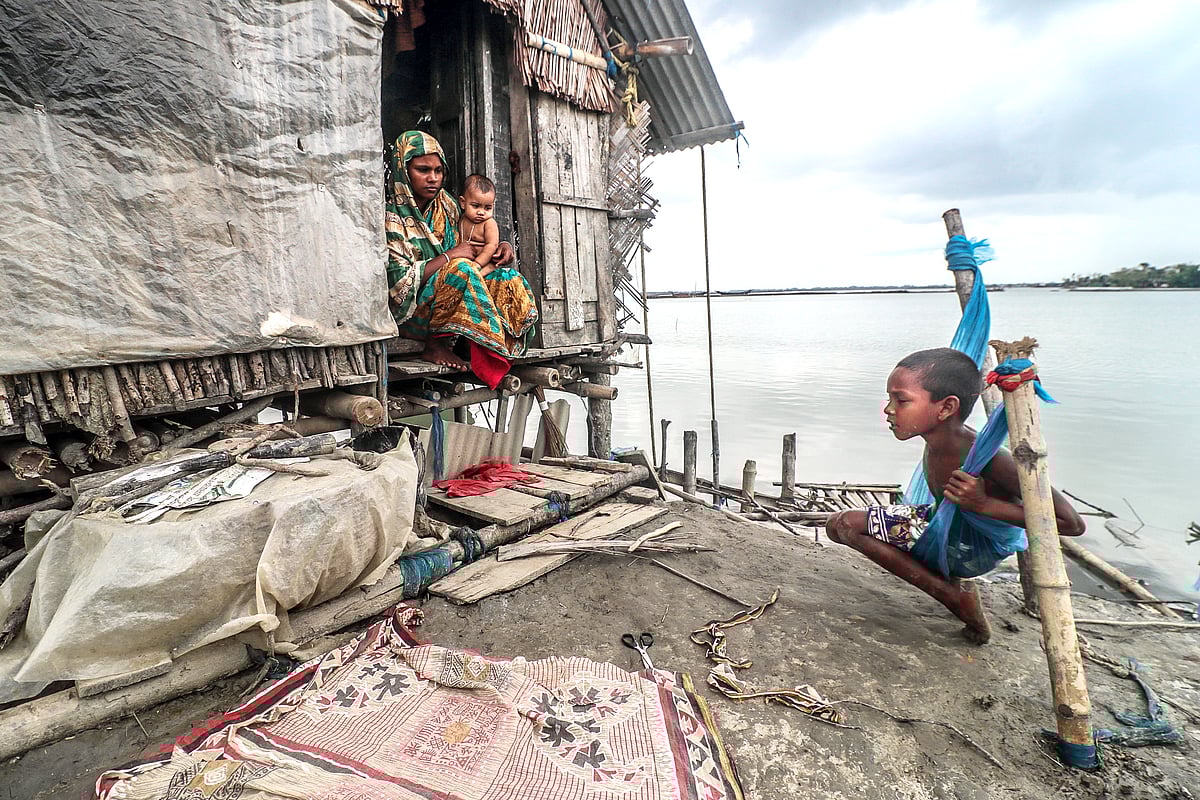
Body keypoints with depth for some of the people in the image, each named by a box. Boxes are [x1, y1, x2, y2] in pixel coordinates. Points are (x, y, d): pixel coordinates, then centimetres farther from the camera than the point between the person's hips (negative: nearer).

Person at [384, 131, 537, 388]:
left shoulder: (446, 205, 9)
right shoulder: (390, 218, -11)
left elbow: (472, 247, 20)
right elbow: (399, 283, -18)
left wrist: (501, 248, -2)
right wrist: (449, 256, -18)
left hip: (452, 306, 7)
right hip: (408, 312, -7)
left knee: (507, 276, -11)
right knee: (461, 269, -31)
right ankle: (435, 346, -18)